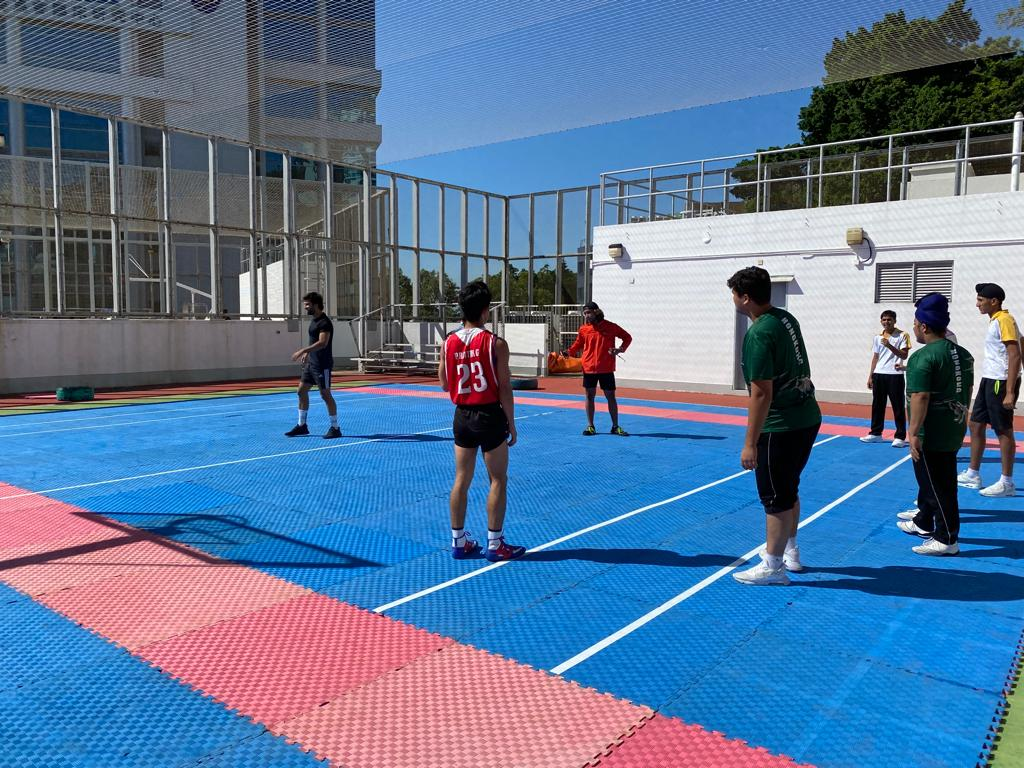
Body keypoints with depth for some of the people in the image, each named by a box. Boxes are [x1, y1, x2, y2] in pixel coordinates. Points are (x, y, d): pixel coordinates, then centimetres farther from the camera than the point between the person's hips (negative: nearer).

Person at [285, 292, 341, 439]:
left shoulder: (324, 322, -17)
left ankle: (335, 428, 6)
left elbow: (322, 343, -29)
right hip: (311, 363, 10)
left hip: (322, 365, -10)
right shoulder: (314, 320, 13)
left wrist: (303, 350, -33)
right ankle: (302, 425, 21)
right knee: (301, 391, 11)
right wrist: (307, 353, 18)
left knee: (326, 395, -4)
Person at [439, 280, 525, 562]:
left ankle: (459, 542, 21)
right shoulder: (495, 343, -11)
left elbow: (444, 384, 8)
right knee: (498, 480, 7)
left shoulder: (449, 342, 1)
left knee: (461, 480, 13)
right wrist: (511, 423, -2)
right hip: (489, 415, -5)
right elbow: (504, 388, -11)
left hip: (462, 416, 5)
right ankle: (495, 544, 12)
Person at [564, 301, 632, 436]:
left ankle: (615, 426, 14)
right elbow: (578, 344, 13)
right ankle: (590, 426, 15)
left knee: (610, 396, 4)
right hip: (588, 369, 2)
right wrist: (569, 352, -6)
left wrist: (621, 349, -9)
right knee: (589, 396, 5)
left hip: (606, 369, -2)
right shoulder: (583, 329, 3)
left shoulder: (610, 326, -3)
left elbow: (627, 338, 7)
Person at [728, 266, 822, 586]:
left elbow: (762, 393, -23)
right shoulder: (786, 318, 6)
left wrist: (750, 444, -20)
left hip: (780, 427, -9)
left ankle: (772, 567, 18)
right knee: (788, 490, 23)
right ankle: (790, 552, 38)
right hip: (808, 418, 9)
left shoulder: (758, 334, -21)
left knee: (776, 498, 4)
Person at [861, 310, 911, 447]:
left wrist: (889, 346, -22)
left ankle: (900, 437, 2)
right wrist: (870, 376, 12)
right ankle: (876, 433, 19)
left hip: (895, 375, -5)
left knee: (898, 407, -2)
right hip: (879, 374, 5)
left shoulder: (902, 335, -3)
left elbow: (904, 355, -10)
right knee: (877, 405, 10)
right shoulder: (878, 337, 13)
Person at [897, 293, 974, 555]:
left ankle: (946, 539, 6)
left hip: (930, 436, -9)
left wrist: (914, 433, -20)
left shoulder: (923, 357, -19)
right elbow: (967, 392, 18)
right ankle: (923, 523, 37)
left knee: (938, 487, -1)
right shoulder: (963, 354, 9)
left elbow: (920, 397, -24)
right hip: (954, 432, 9)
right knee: (931, 480, 22)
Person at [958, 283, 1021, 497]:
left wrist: (1009, 392, -24)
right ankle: (972, 475, 21)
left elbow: (1015, 356, -20)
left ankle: (1006, 483, 5)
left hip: (1001, 382, -10)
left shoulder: (1004, 320, -14)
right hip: (989, 380, 10)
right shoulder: (994, 321, 15)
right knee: (975, 424, 13)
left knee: (1004, 431, -3)